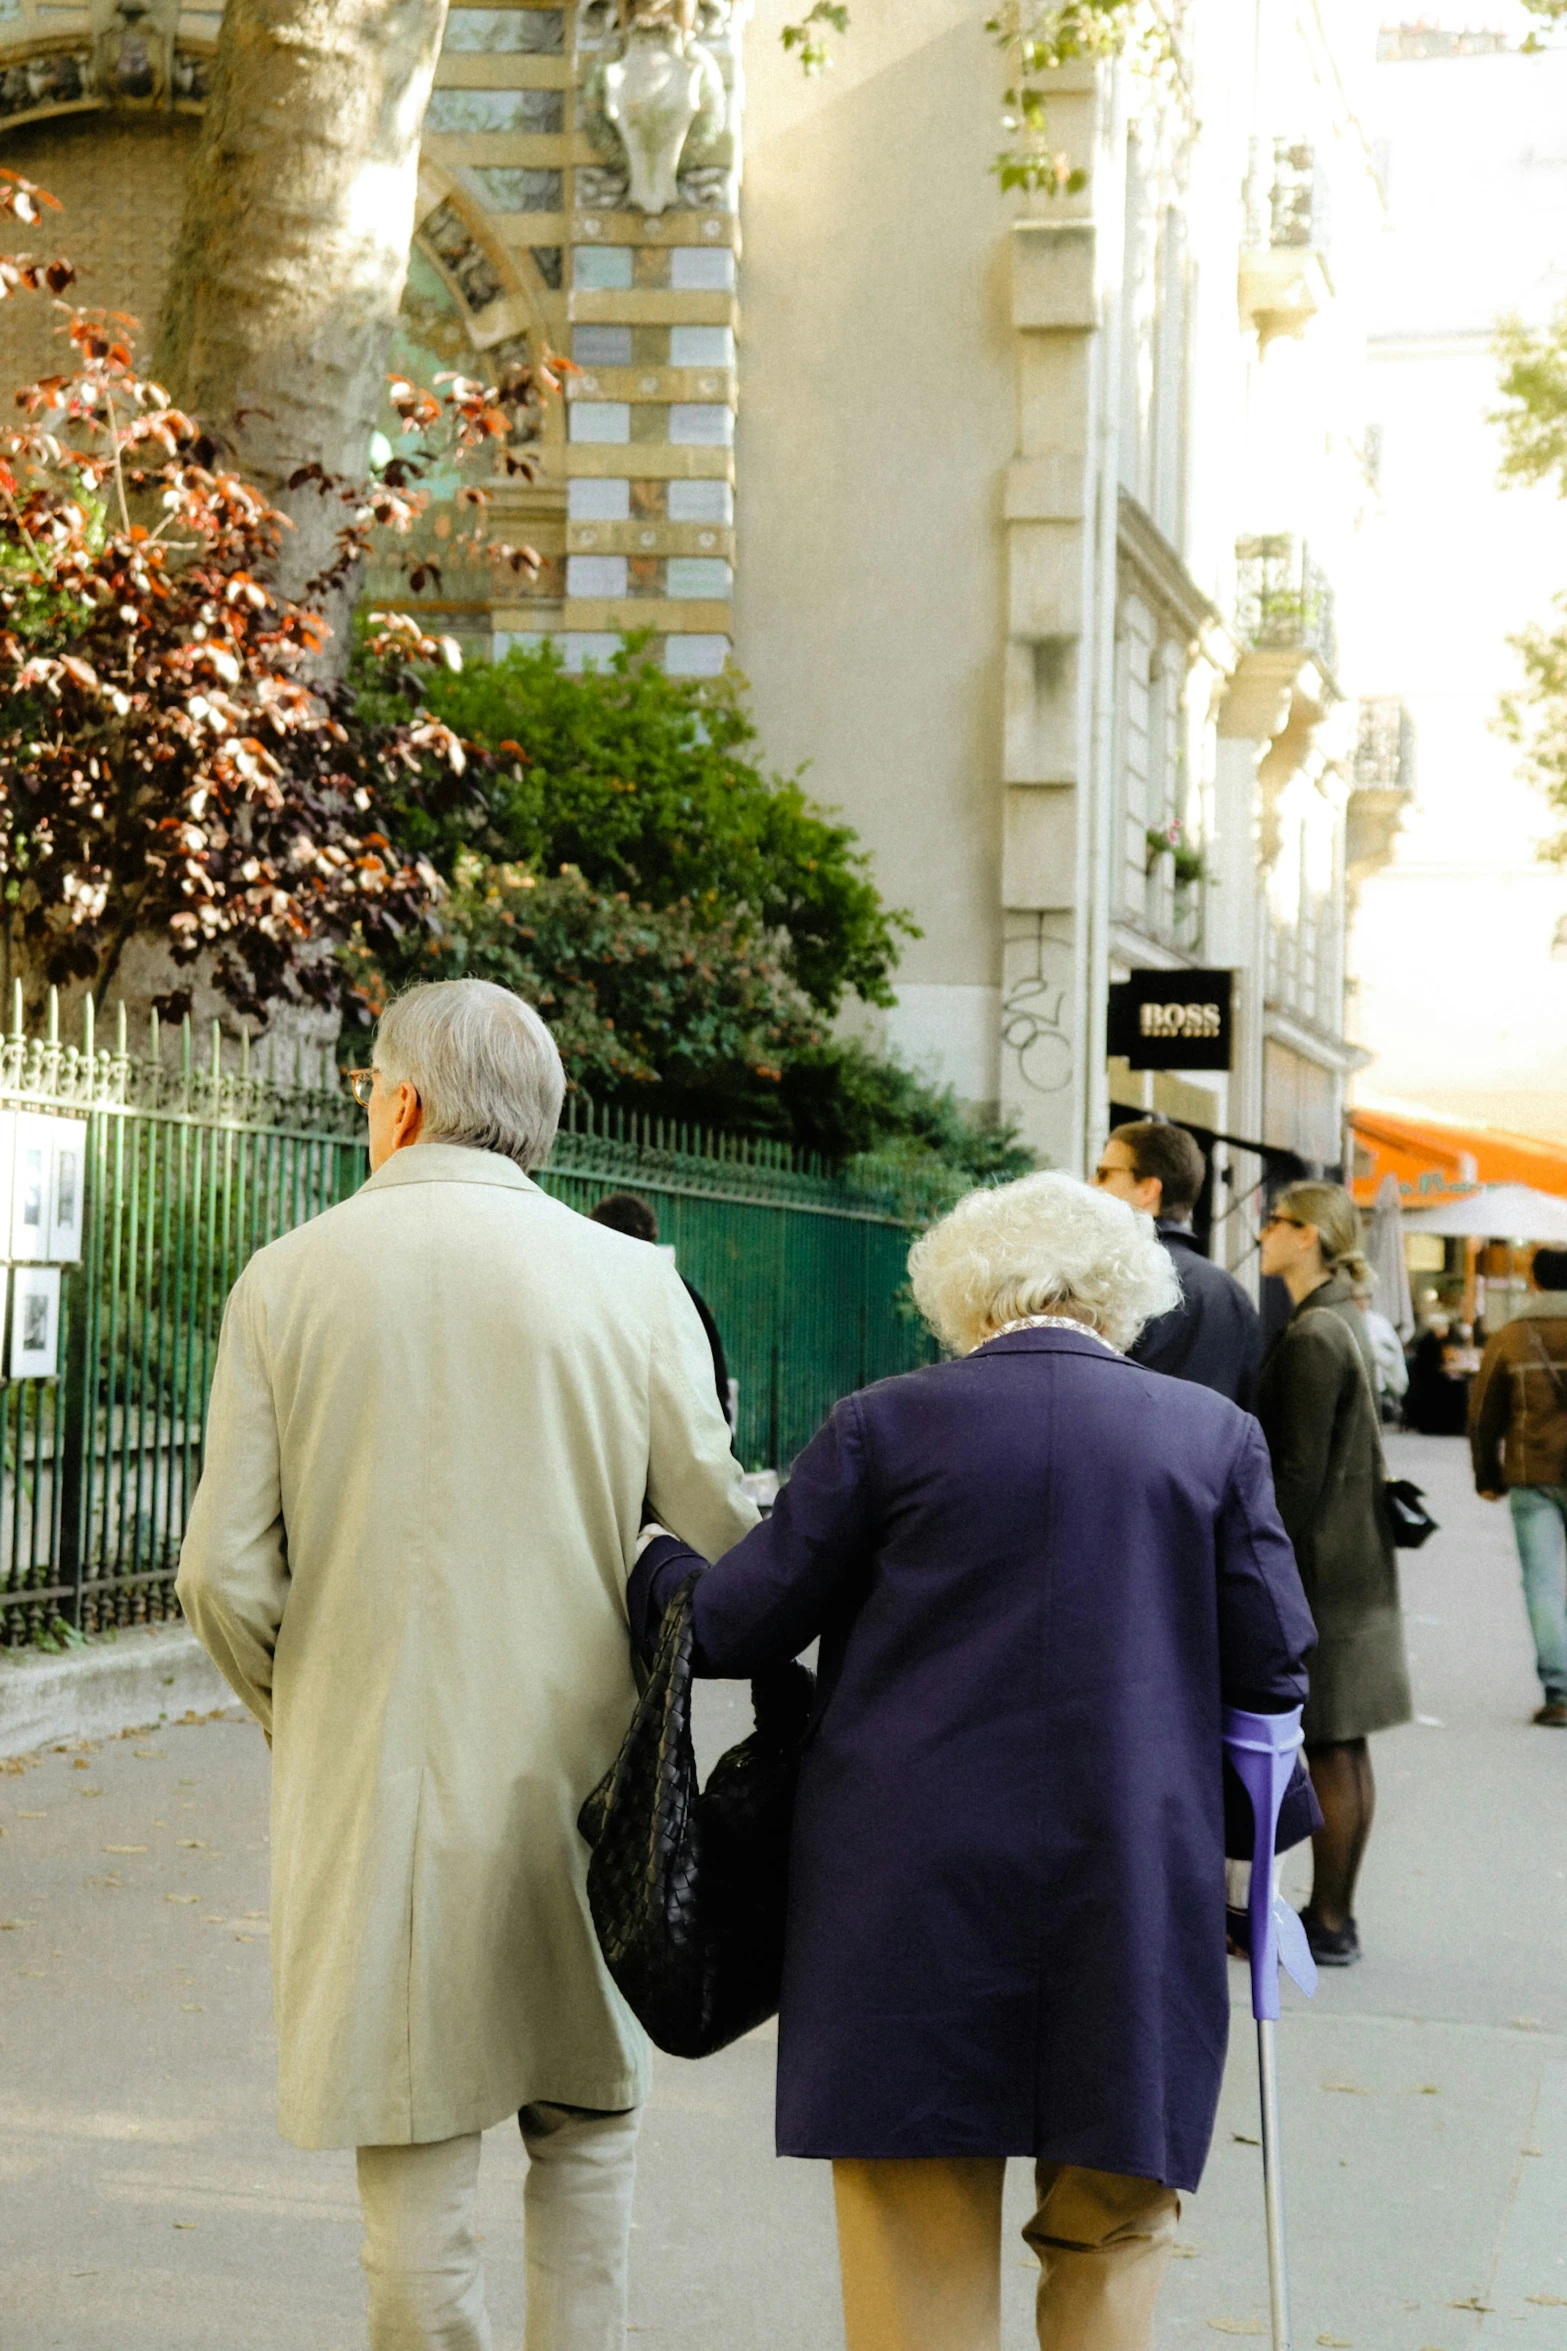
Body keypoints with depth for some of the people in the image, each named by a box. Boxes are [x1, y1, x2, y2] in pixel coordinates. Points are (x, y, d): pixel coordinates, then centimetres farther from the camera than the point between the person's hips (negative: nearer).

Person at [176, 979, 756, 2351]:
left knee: (417, 2159, 8)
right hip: (571, 1771, 1)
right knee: (588, 2121, 17)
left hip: (370, 1786, 0)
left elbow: (225, 1574, -5)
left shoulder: (288, 1278, -3)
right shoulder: (628, 1280, -3)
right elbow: (722, 1543, -2)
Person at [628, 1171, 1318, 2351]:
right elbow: (1273, 1664, 3)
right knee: (1112, 2241, 16)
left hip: (912, 1894, -1)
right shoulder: (1213, 1432, 4)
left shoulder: (888, 1422, -1)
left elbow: (735, 1625, 1)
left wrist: (650, 1563, 21)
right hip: (1133, 1892, 1)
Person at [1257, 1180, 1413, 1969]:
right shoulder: (1346, 1323, 14)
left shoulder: (1314, 1336, -16)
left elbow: (1299, 1471, -19)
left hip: (1320, 1569, -10)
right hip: (1356, 1566, 10)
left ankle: (1328, 1926, 2)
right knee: (1343, 1750, 12)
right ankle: (1334, 1914, 19)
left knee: (1329, 1751, -4)